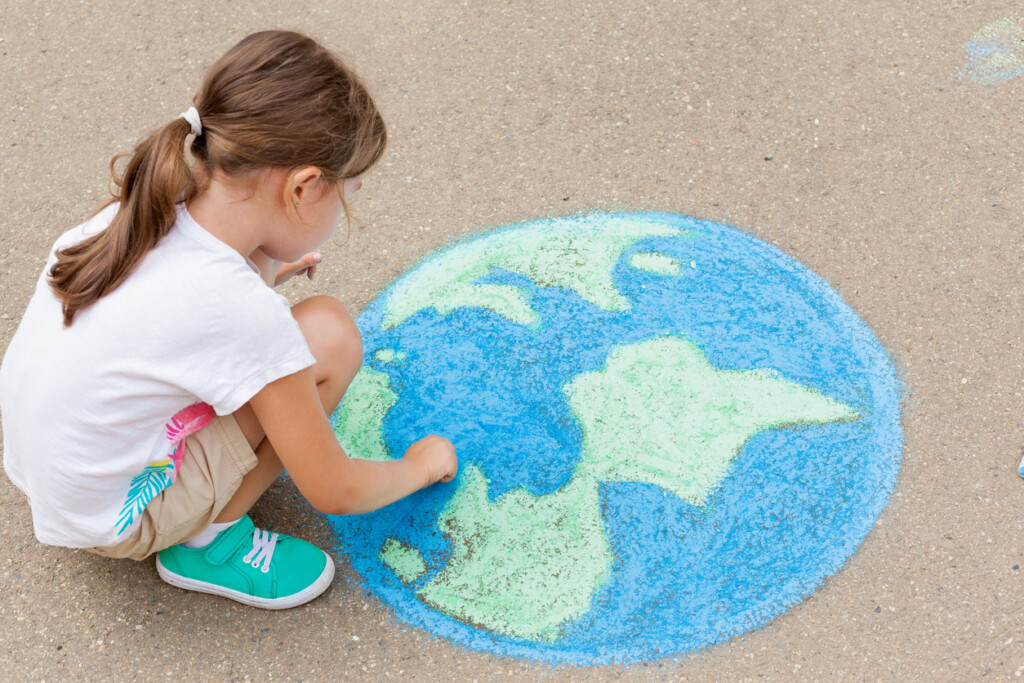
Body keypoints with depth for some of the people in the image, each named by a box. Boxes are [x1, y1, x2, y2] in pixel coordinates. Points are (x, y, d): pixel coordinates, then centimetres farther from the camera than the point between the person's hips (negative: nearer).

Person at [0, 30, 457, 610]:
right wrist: (420, 466, 3)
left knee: (254, 262, 5)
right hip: (108, 520, -7)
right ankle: (210, 543, -2)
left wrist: (262, 272, 21)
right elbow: (334, 492, -15)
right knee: (331, 335, -16)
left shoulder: (137, 216, -9)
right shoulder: (246, 315, -29)